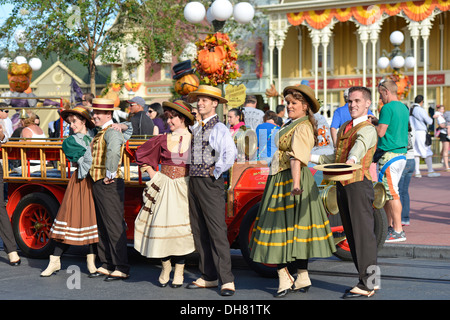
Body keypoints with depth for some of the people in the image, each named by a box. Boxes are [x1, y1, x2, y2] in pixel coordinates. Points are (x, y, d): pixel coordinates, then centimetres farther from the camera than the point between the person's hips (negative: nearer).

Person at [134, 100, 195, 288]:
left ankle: (179, 271, 9)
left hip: (184, 188, -2)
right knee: (161, 226, -2)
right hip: (164, 187, 2)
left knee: (181, 227, -2)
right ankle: (165, 266, 17)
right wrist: (152, 174, 10)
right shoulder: (163, 139, 4)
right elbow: (141, 154, 15)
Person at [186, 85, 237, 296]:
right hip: (194, 182, 9)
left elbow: (230, 154, -24)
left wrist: (215, 173, -15)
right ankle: (208, 277, 17)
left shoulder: (219, 129, -9)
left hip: (210, 183, -8)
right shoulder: (196, 130, 16)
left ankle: (227, 280, -8)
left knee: (217, 231, -10)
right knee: (199, 232, 10)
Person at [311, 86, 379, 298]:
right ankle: (365, 279, 19)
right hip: (342, 185, 9)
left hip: (359, 183, -9)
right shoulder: (344, 128, 19)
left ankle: (367, 284, -3)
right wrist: (312, 158, 22)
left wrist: (352, 160, -51)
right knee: (351, 234, 11)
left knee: (363, 233, -7)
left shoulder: (368, 129, -8)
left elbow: (360, 145, -31)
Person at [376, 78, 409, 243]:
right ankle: (391, 227, 20)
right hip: (401, 154, 9)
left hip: (388, 154, -9)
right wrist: (377, 121, 19)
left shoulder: (387, 108, -13)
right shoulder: (404, 108, 15)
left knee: (391, 193, -6)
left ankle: (398, 231, -5)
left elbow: (381, 132, -16)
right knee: (387, 192, 15)